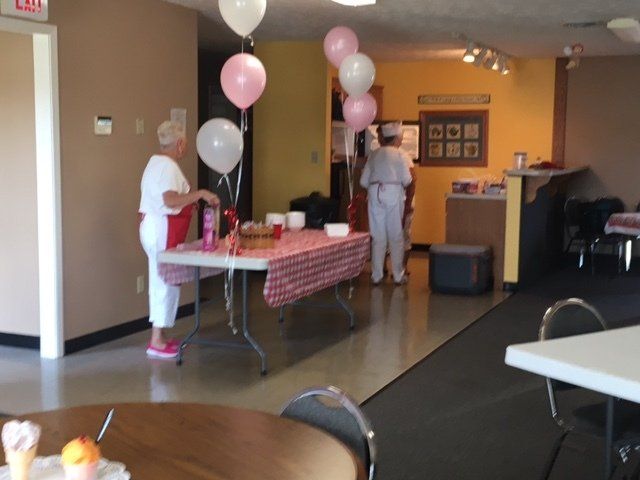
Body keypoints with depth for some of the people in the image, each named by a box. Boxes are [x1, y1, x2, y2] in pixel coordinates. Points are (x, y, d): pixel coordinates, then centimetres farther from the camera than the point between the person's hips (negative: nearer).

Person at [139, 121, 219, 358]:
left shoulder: (156, 162, 16)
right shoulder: (168, 166, -16)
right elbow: (170, 200, -29)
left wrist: (188, 201, 22)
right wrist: (200, 194, -24)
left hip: (152, 225, 11)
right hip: (163, 229, -11)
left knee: (160, 282, 14)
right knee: (167, 282, -6)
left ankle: (159, 337, 21)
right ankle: (157, 341, -2)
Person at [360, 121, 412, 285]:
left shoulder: (374, 154, 11)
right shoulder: (399, 154, -1)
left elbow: (363, 181, 10)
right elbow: (406, 180, -4)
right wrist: (401, 183, 17)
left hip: (375, 193, 4)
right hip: (393, 193, -3)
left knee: (378, 236, 7)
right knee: (396, 236, 4)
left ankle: (376, 275, 8)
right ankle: (398, 275, 8)